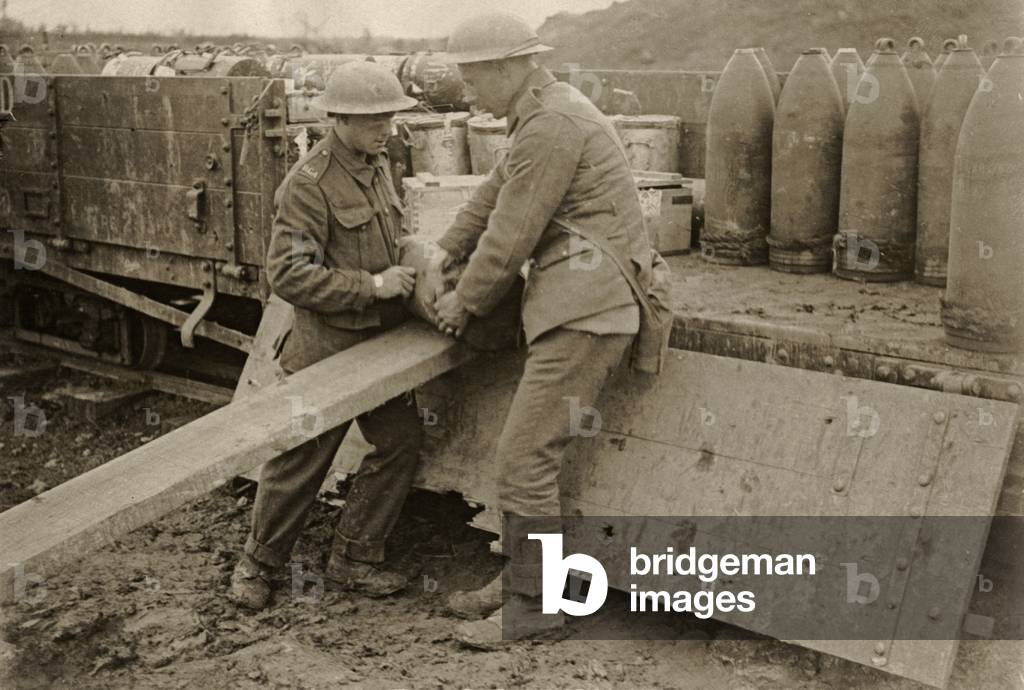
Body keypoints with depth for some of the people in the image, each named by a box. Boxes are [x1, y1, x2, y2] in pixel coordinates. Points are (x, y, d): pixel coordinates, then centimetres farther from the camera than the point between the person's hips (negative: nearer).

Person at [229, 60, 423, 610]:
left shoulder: (376, 164, 9)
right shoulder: (309, 183, -19)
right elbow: (287, 274, -24)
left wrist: (409, 267, 9)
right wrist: (373, 285, -24)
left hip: (380, 336, 8)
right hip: (328, 343, -8)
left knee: (400, 442, 6)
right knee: (302, 459, 3)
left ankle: (352, 559, 20)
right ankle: (258, 564, 25)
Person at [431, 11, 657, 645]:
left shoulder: (551, 126, -14)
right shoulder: (547, 112, 20)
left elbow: (510, 236, -12)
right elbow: (494, 194, 28)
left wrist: (465, 303, 2)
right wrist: (443, 255, 32)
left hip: (585, 310, -10)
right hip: (572, 305, 10)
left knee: (525, 456, -8)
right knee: (529, 451, 12)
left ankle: (532, 607, 3)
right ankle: (519, 581, 21)